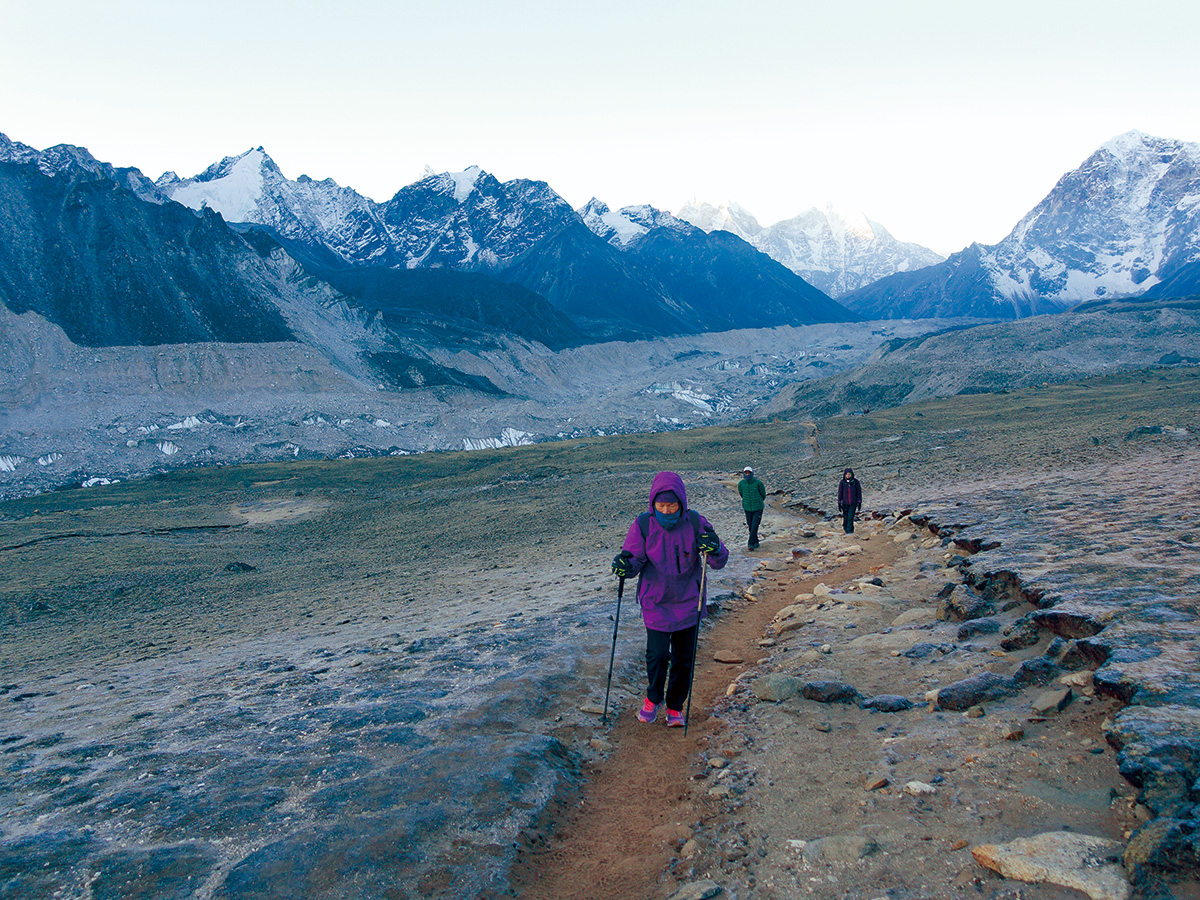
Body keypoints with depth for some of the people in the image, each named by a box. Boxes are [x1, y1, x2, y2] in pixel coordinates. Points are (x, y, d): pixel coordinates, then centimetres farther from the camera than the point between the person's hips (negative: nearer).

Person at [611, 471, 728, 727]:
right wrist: (625, 565, -29)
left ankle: (675, 706, 33)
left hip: (688, 602, 1)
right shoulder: (643, 525, -11)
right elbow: (635, 560, -5)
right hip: (656, 602, -1)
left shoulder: (695, 523, -10)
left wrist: (715, 548, -30)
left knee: (683, 658, 9)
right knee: (657, 654, -8)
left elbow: (719, 562, -7)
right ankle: (653, 698, 23)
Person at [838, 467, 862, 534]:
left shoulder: (855, 482, -6)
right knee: (846, 517, 6)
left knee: (850, 517, -11)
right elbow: (840, 493, -1)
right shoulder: (842, 482, -5)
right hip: (845, 503, 1)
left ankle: (850, 530, -6)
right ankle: (846, 528, 29)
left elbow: (859, 492, 0)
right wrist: (839, 503, -3)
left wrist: (859, 502, -2)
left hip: (853, 503, -1)